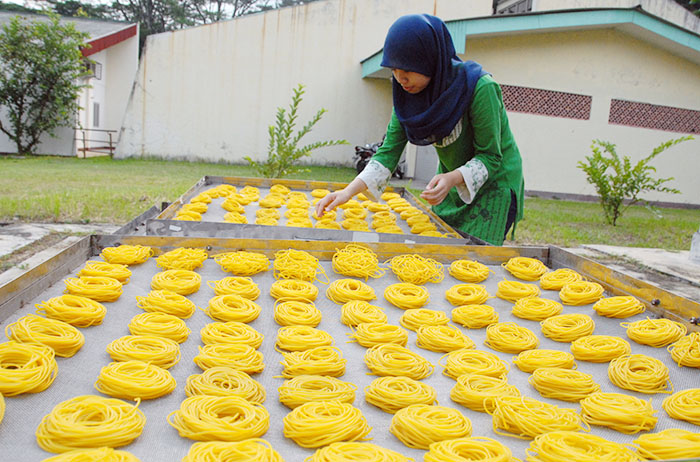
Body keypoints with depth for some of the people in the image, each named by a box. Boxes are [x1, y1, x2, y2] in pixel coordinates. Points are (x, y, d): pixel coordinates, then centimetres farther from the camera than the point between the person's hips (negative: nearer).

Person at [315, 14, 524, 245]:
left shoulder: (479, 88, -27)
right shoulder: (408, 95, -10)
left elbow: (490, 157, -21)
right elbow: (390, 150, -11)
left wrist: (453, 178, -39)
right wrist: (348, 191, -23)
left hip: (494, 181, -5)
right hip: (452, 184, 6)